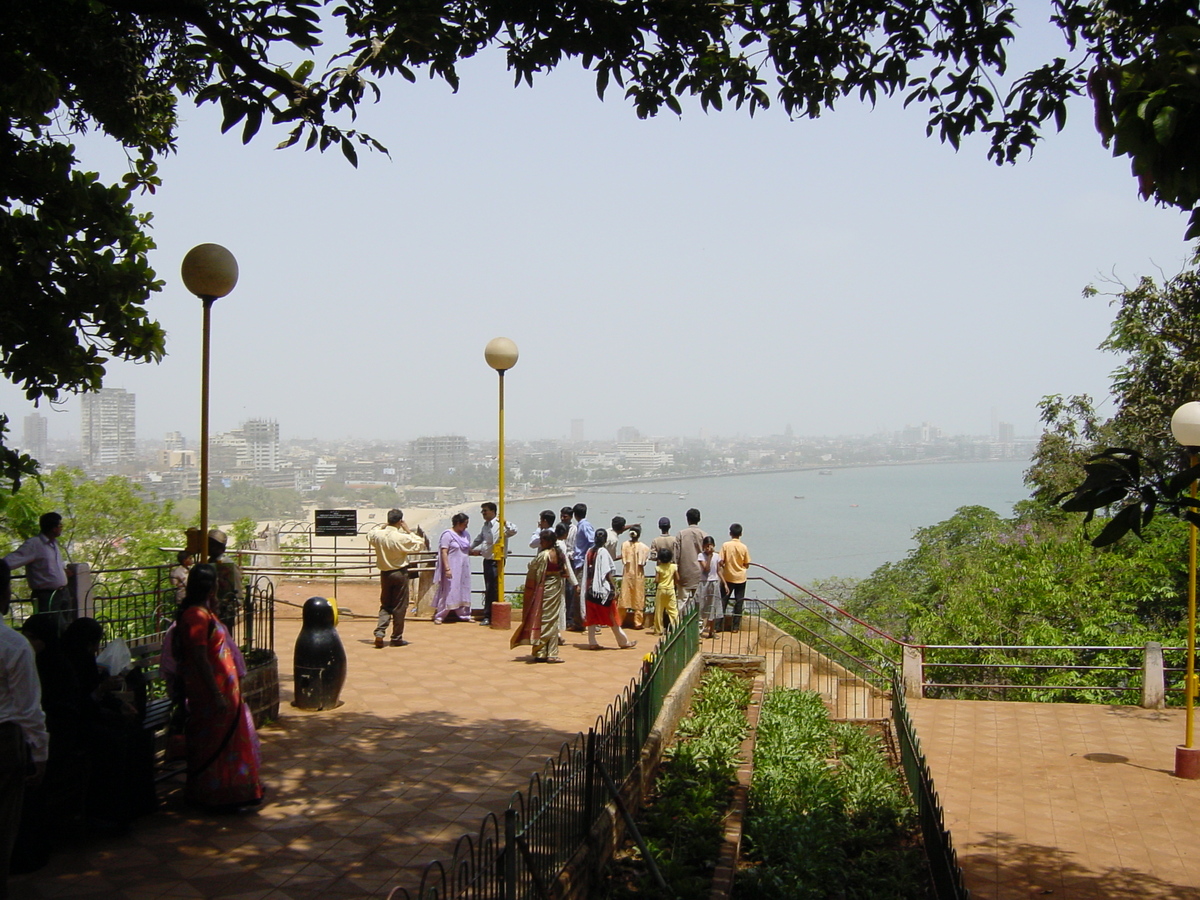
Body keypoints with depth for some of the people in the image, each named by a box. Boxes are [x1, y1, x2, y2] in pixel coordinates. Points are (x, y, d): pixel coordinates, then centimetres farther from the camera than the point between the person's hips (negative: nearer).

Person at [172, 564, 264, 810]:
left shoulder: (204, 612, 11)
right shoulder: (197, 615, -21)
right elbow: (200, 659, -25)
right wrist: (217, 695, -25)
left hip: (221, 687, 10)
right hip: (211, 690, -10)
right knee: (218, 742, -1)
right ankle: (219, 796, 8)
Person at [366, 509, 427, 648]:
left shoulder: (378, 535, -5)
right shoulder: (402, 538, -20)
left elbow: (369, 535, 19)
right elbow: (419, 545, -10)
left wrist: (382, 527, 12)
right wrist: (408, 531, -7)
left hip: (384, 573, 5)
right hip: (400, 574, -4)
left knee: (385, 605, 16)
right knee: (399, 606, 6)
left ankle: (379, 631, -3)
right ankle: (396, 638, 11)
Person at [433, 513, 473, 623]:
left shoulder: (466, 535, 12)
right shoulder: (448, 534, -10)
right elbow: (444, 552, -15)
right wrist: (447, 568, -21)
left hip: (464, 569, 7)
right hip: (452, 568, -7)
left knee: (464, 591, 10)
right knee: (448, 591, -5)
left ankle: (464, 615, 18)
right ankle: (439, 616, 3)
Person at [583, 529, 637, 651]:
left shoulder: (589, 552, 6)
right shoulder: (603, 552, -11)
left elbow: (586, 572, 9)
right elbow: (608, 573, -13)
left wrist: (586, 587, 15)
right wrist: (614, 588, -10)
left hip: (590, 589, 5)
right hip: (603, 589, -5)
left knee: (592, 616, 7)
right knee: (612, 617, 3)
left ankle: (592, 642, 4)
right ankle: (624, 642, 12)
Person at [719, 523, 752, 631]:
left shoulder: (725, 545, -9)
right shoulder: (744, 547, -4)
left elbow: (721, 562, -11)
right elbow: (747, 565, 0)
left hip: (728, 577, -1)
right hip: (741, 578, 1)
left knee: (723, 602, 7)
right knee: (739, 603, 7)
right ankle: (735, 626, 7)